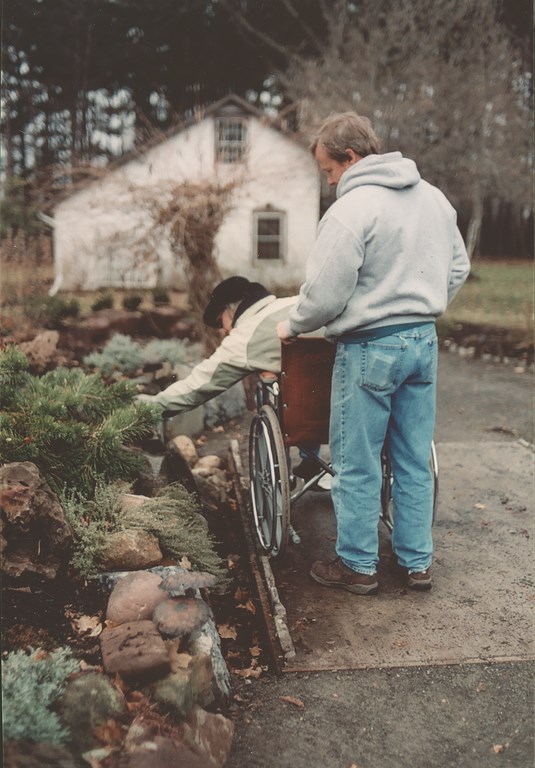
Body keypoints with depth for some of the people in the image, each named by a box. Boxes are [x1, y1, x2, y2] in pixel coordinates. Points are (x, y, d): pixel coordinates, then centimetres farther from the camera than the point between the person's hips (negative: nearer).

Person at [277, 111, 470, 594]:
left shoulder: (352, 209, -16)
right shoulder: (433, 197, 9)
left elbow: (325, 295, -17)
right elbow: (458, 269, 17)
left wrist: (291, 326, 1)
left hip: (370, 347, -8)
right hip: (425, 340, 8)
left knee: (357, 465, 6)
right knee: (415, 461, 14)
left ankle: (358, 566, 18)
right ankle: (417, 562, 25)